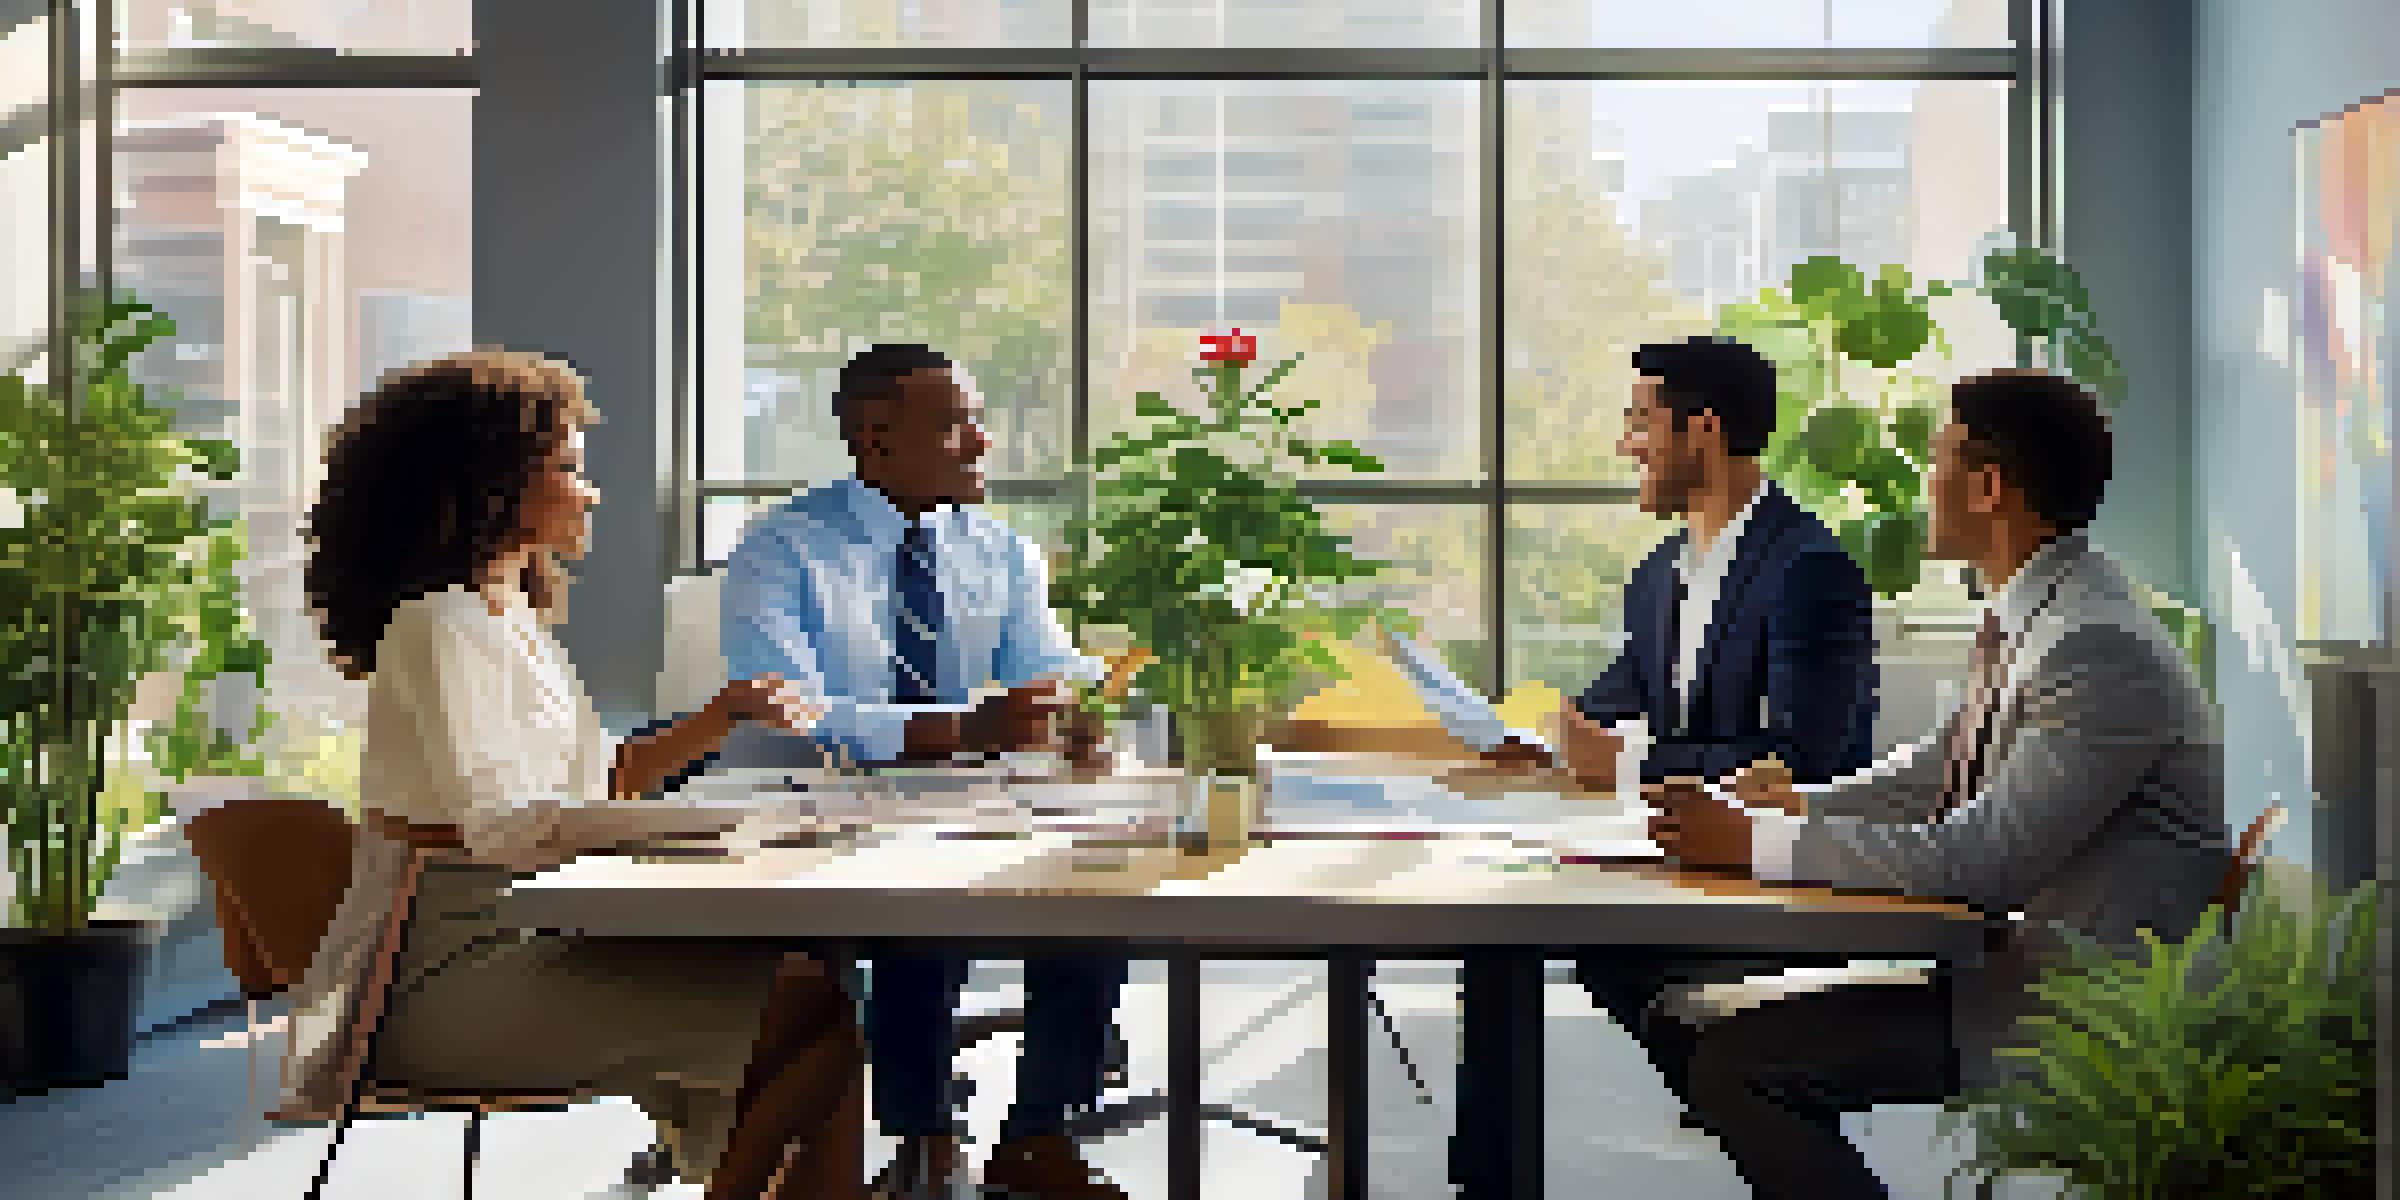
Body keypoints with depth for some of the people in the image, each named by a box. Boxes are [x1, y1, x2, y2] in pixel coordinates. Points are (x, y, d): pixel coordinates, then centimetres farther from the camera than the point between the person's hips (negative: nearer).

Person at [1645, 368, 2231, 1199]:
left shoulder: (2096, 648, -22)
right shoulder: (2023, 619, 11)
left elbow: (1976, 863, -26)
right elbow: (1934, 772, 21)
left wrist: (1754, 842, -20)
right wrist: (1801, 808, 3)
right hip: (2014, 965, 10)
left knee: (1730, 1064, -17)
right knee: (1711, 1037, 3)